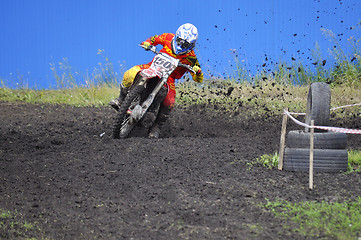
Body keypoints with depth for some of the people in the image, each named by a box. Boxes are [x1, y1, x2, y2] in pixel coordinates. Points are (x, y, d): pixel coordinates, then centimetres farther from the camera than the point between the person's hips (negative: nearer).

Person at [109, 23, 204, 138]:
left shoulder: (191, 58, -10)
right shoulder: (169, 38, -6)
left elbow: (198, 79, -6)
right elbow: (155, 38, 14)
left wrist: (198, 71, -30)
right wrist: (147, 43, -10)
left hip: (169, 77, -1)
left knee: (169, 102, -27)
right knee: (130, 74, -27)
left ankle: (156, 127, -7)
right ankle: (121, 99, -3)